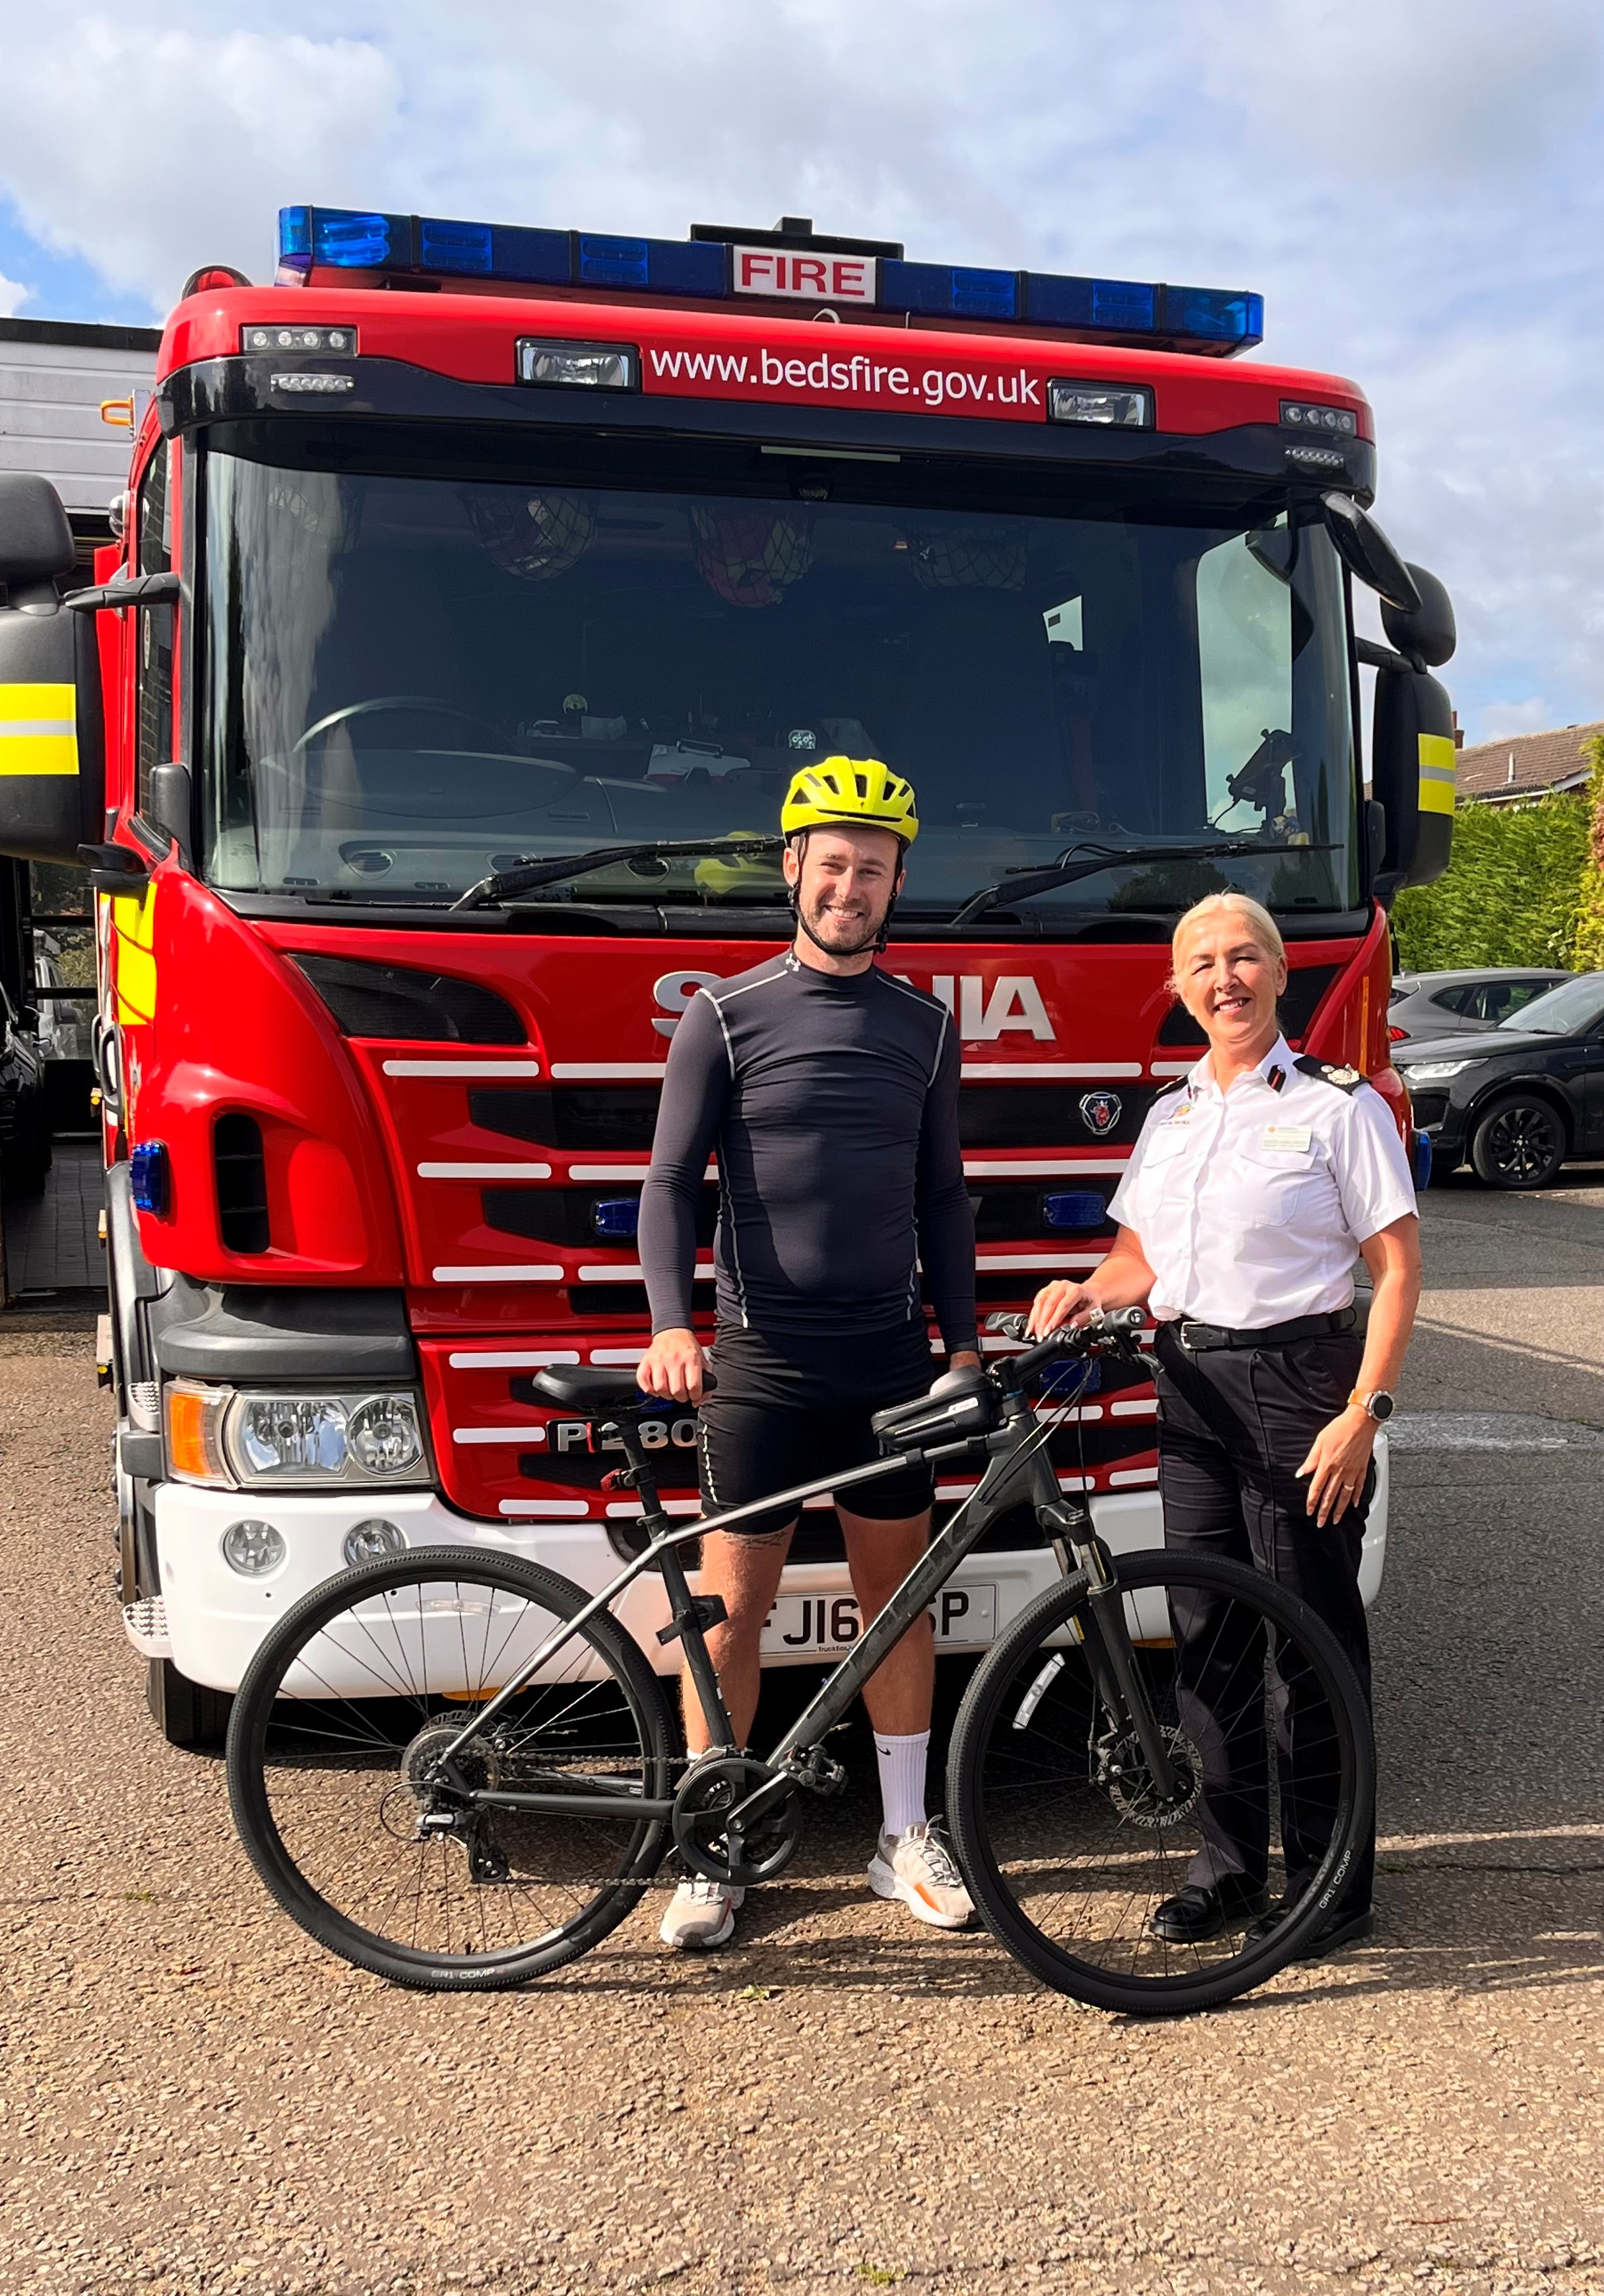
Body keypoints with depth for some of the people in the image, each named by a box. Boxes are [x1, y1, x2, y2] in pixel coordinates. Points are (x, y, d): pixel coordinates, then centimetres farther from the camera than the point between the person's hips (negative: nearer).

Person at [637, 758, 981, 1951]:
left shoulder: (925, 1024, 9)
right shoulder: (726, 1017, -2)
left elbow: (942, 1195, 14)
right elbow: (671, 1182, -6)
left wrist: (966, 1340, 9)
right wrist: (672, 1326, -20)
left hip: (890, 1355, 3)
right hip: (758, 1358, -3)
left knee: (898, 1591, 10)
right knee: (733, 1606, 2)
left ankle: (906, 1836, 25)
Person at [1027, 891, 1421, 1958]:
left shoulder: (1338, 1104, -5)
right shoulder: (1170, 1114, 13)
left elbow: (1398, 1270, -7)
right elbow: (1142, 1256, 19)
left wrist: (1365, 1412, -15)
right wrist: (1092, 1293, -4)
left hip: (1297, 1382, -6)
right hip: (1193, 1388, 6)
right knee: (1207, 1631, 10)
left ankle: (1330, 1879, 14)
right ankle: (1228, 1861, 23)